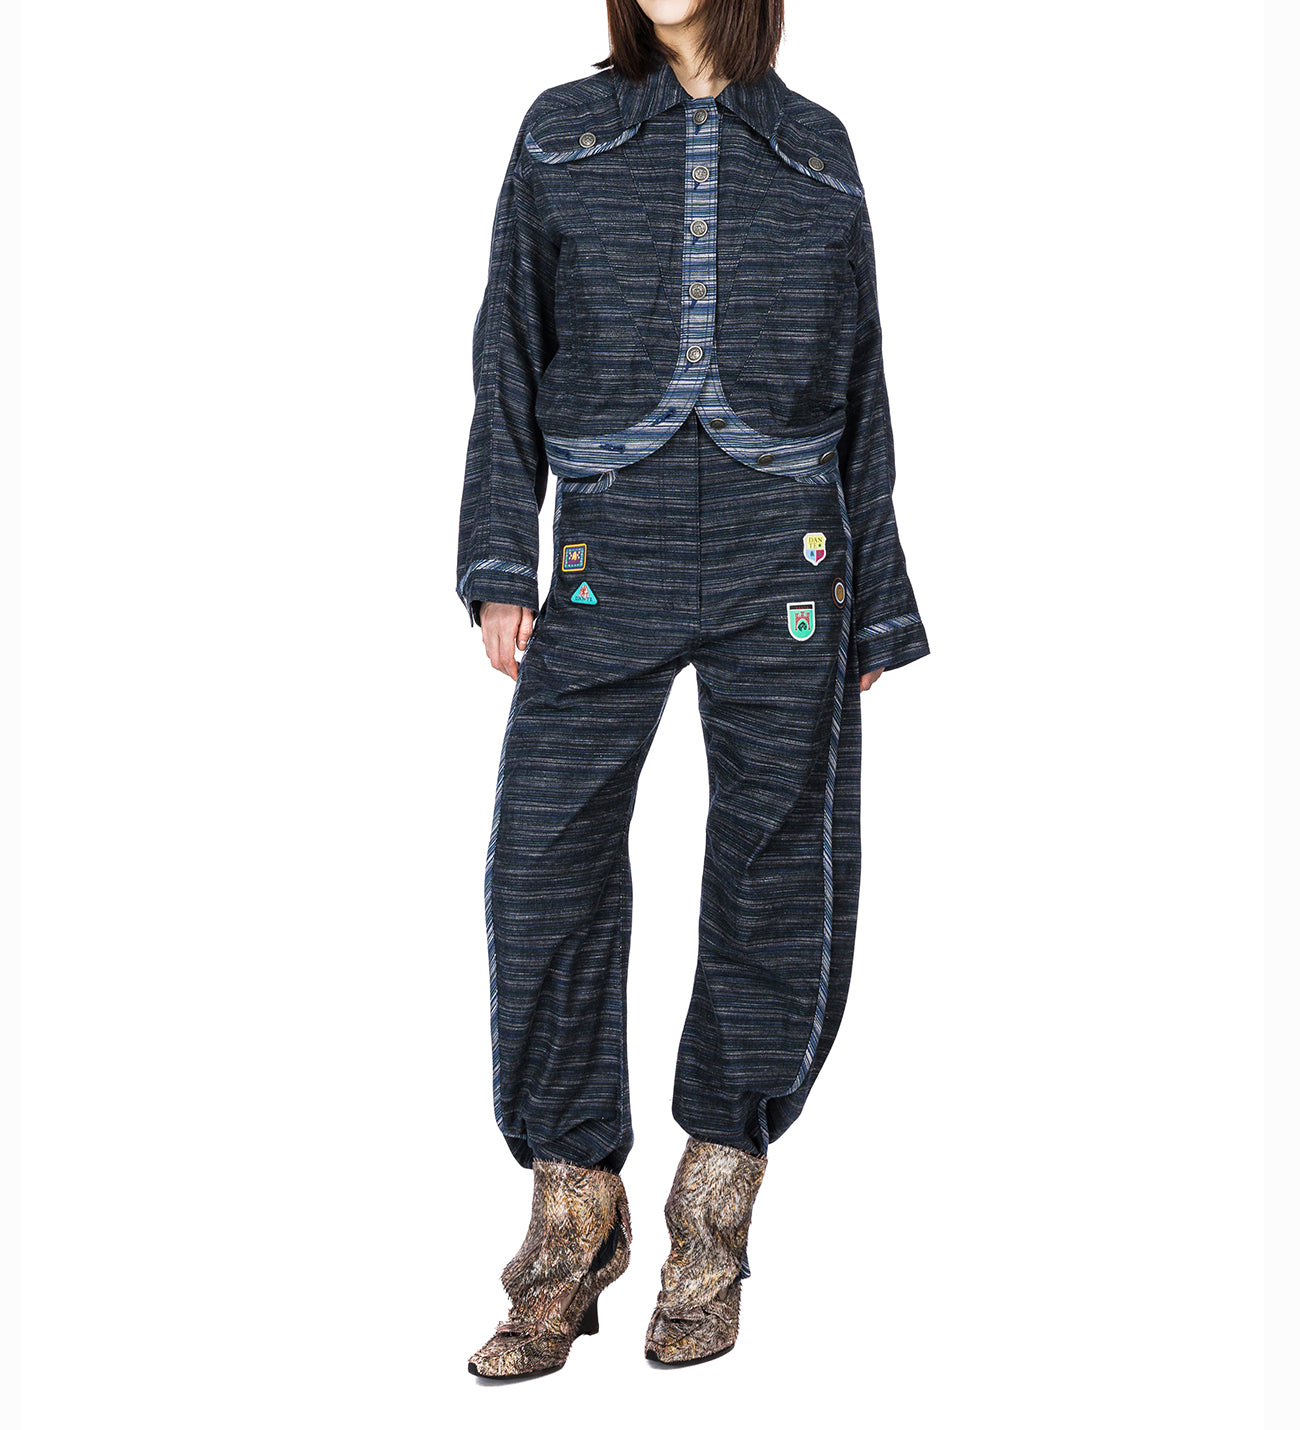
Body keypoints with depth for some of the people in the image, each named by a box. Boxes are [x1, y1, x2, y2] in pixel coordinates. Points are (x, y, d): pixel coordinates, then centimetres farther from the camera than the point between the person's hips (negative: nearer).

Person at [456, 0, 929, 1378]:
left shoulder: (815, 150, 12)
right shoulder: (562, 132, 11)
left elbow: (859, 390, 13)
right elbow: (509, 358, 9)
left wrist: (878, 608, 10)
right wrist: (498, 564, -2)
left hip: (781, 566, 0)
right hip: (609, 566, 0)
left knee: (778, 879, 1)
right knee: (544, 863, -7)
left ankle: (714, 1215, 18)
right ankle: (573, 1211, 9)